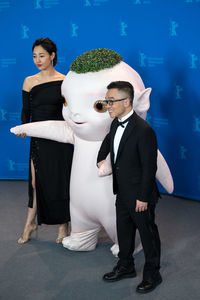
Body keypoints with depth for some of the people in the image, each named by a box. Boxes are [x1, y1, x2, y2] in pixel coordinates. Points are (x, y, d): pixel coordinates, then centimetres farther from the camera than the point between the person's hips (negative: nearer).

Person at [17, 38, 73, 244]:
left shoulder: (65, 81, -1)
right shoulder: (29, 82, 4)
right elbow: (26, 110, 7)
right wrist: (24, 128, -10)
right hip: (39, 138, 1)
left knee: (61, 180, 4)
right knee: (37, 180, 5)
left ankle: (62, 226, 18)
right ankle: (31, 222, 23)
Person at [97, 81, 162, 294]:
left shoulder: (143, 130, -25)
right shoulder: (116, 123, 2)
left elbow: (149, 167, -22)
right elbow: (108, 140, 27)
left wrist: (143, 198, -19)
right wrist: (101, 159, 14)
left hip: (139, 196, -8)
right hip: (122, 192, 8)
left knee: (148, 234, 9)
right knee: (124, 231, 22)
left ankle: (152, 275, 26)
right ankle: (125, 267, 40)